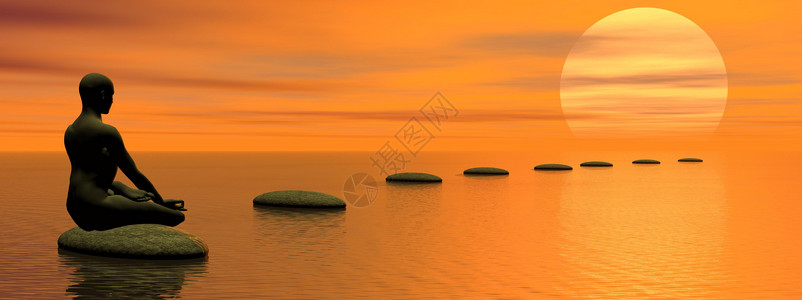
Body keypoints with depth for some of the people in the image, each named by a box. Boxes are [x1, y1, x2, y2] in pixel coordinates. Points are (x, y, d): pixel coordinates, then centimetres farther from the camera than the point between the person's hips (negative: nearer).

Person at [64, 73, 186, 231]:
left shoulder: (70, 131, 14)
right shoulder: (107, 133, -13)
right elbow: (134, 174, -6)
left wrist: (126, 191, 16)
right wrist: (161, 202, 7)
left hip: (76, 212, 10)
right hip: (98, 209, -10)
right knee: (176, 216, -10)